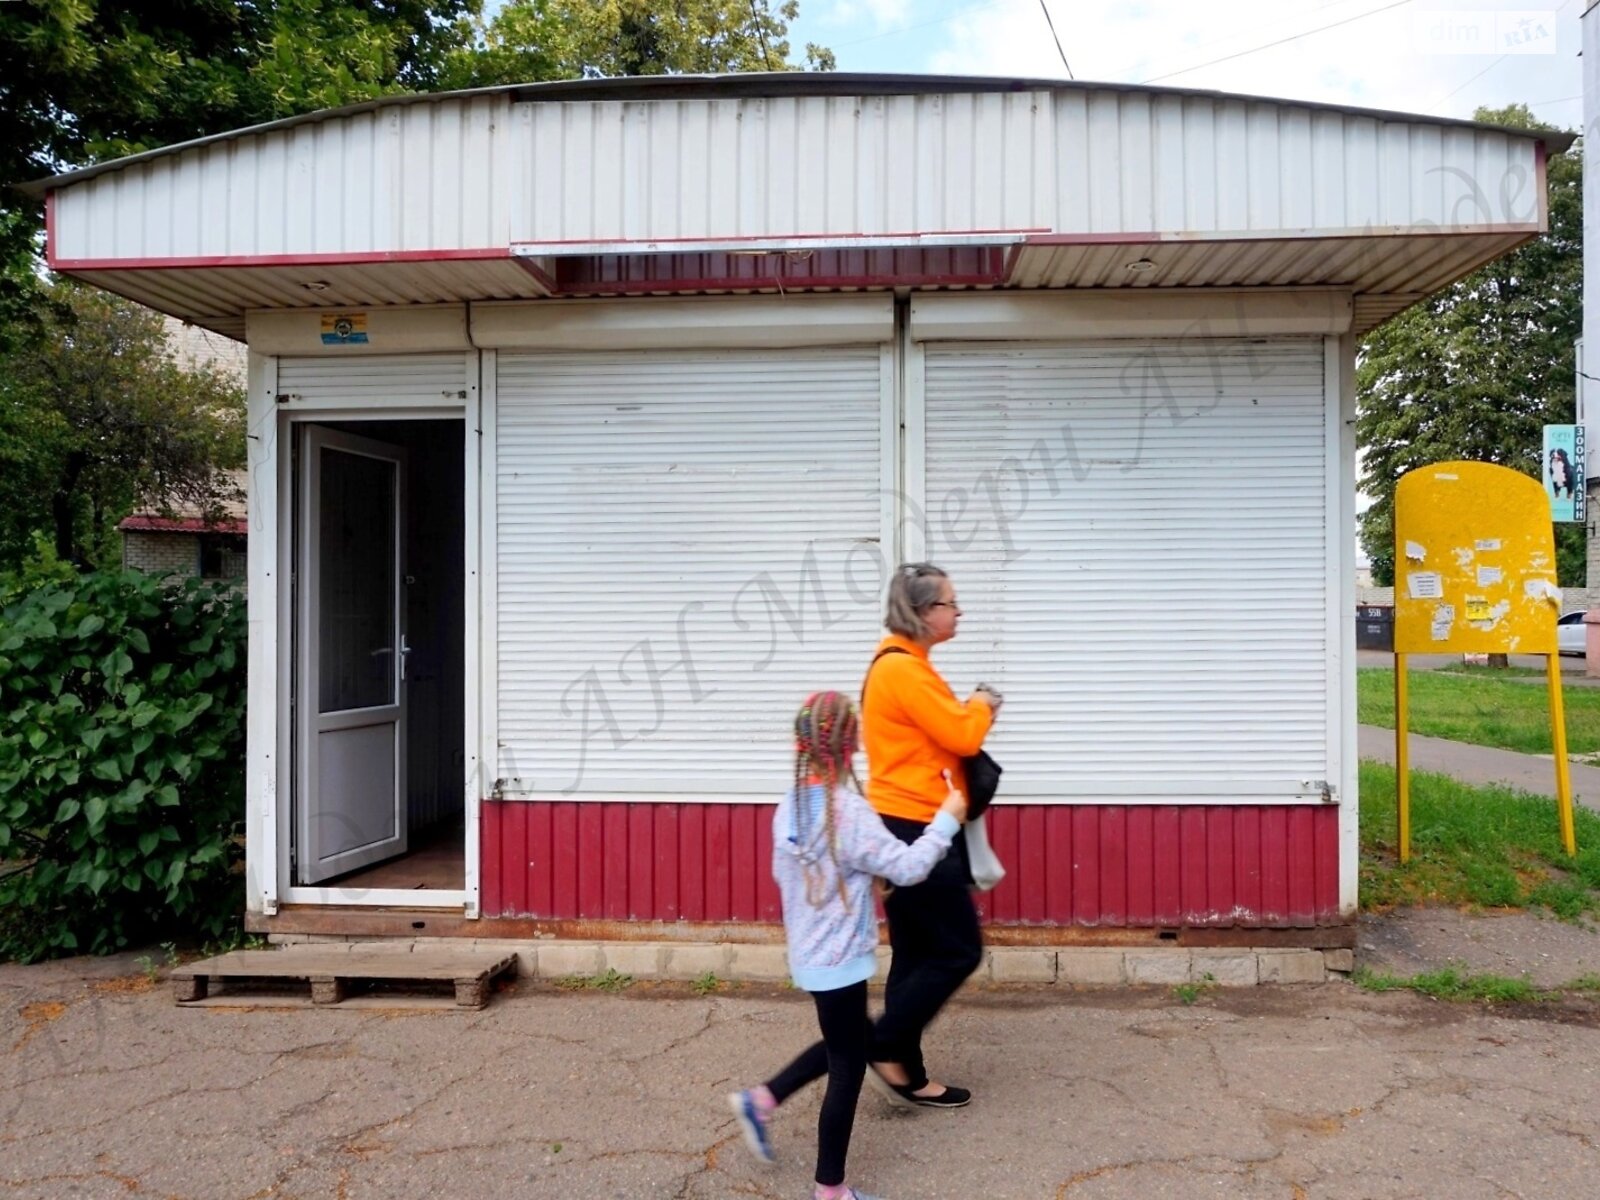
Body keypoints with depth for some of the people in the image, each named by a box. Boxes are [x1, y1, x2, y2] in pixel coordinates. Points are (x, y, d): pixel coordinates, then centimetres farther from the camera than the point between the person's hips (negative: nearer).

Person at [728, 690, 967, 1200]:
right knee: (847, 1068, 7)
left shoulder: (789, 807, 0)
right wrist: (947, 819, -8)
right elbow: (908, 867, -20)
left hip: (809, 954, 8)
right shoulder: (850, 812, -23)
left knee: (843, 1046, 26)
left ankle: (760, 1101, 27)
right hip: (839, 960, -8)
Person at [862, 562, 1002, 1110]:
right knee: (958, 950, -1)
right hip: (911, 830, -10)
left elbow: (941, 734, 20)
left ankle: (905, 1074, 22)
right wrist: (982, 705, 2)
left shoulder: (905, 665, 15)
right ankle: (883, 1050, 8)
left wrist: (974, 711, 3)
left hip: (908, 828, 10)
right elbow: (961, 736, -18)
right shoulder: (902, 669, -19)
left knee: (916, 954, 14)